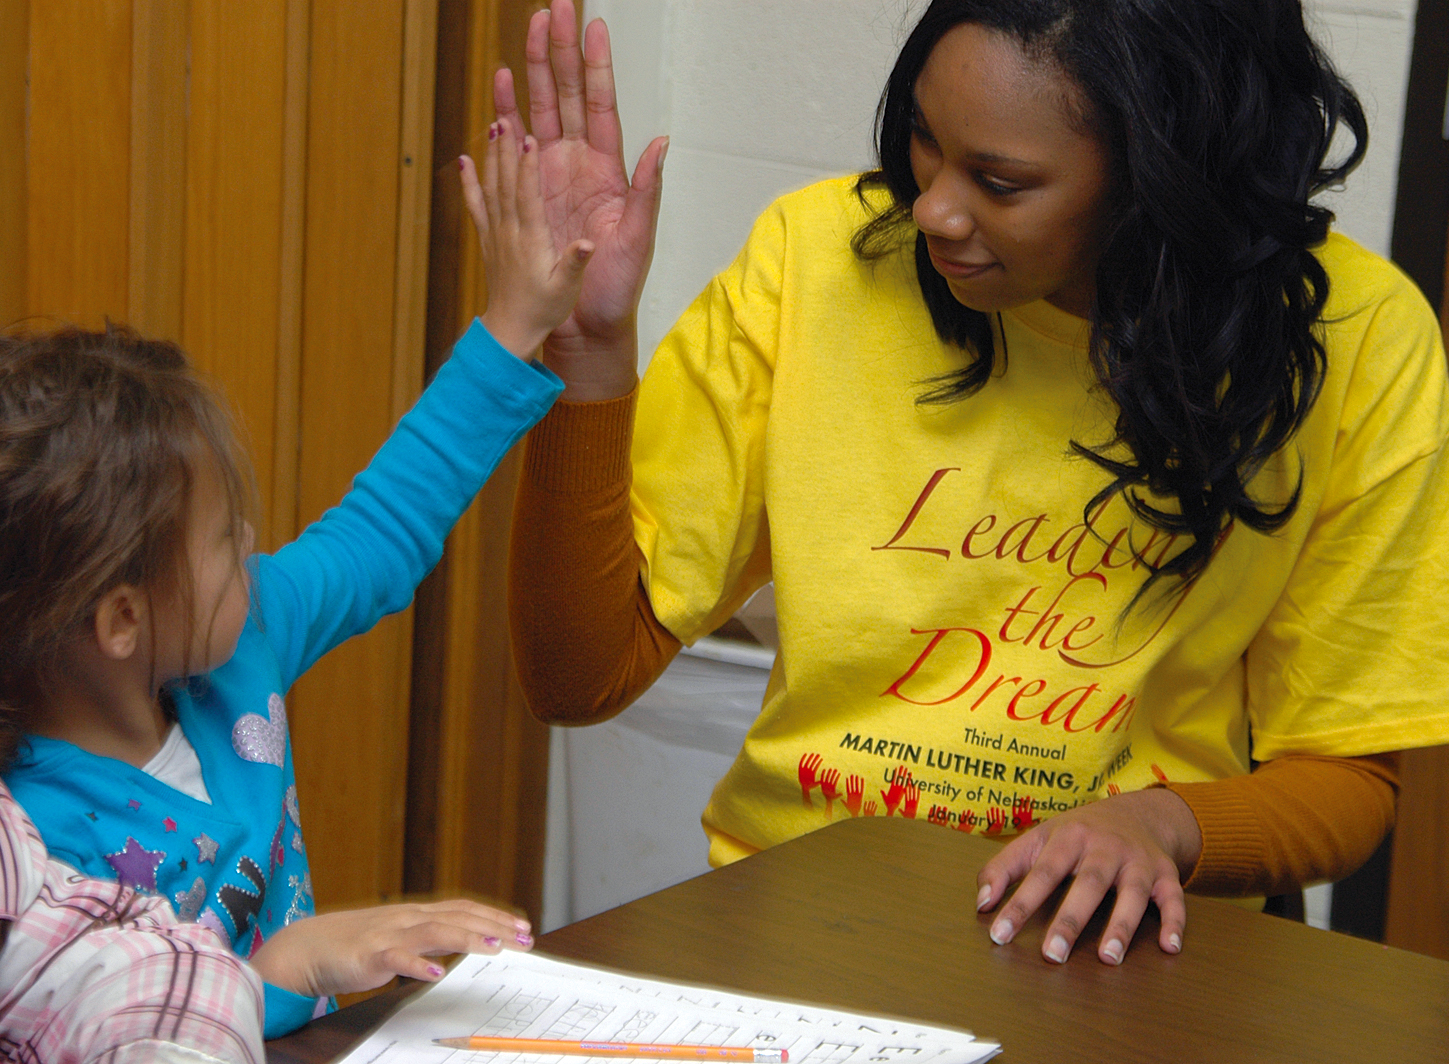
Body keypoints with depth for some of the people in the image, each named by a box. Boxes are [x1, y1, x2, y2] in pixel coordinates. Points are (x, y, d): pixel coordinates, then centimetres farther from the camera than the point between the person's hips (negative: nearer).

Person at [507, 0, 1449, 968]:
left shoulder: (1360, 340, -10)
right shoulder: (817, 255, -8)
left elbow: (1344, 775, 1)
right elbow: (583, 678, -5)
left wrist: (1160, 823, -21)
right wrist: (590, 348, -18)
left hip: (1097, 945, 2)